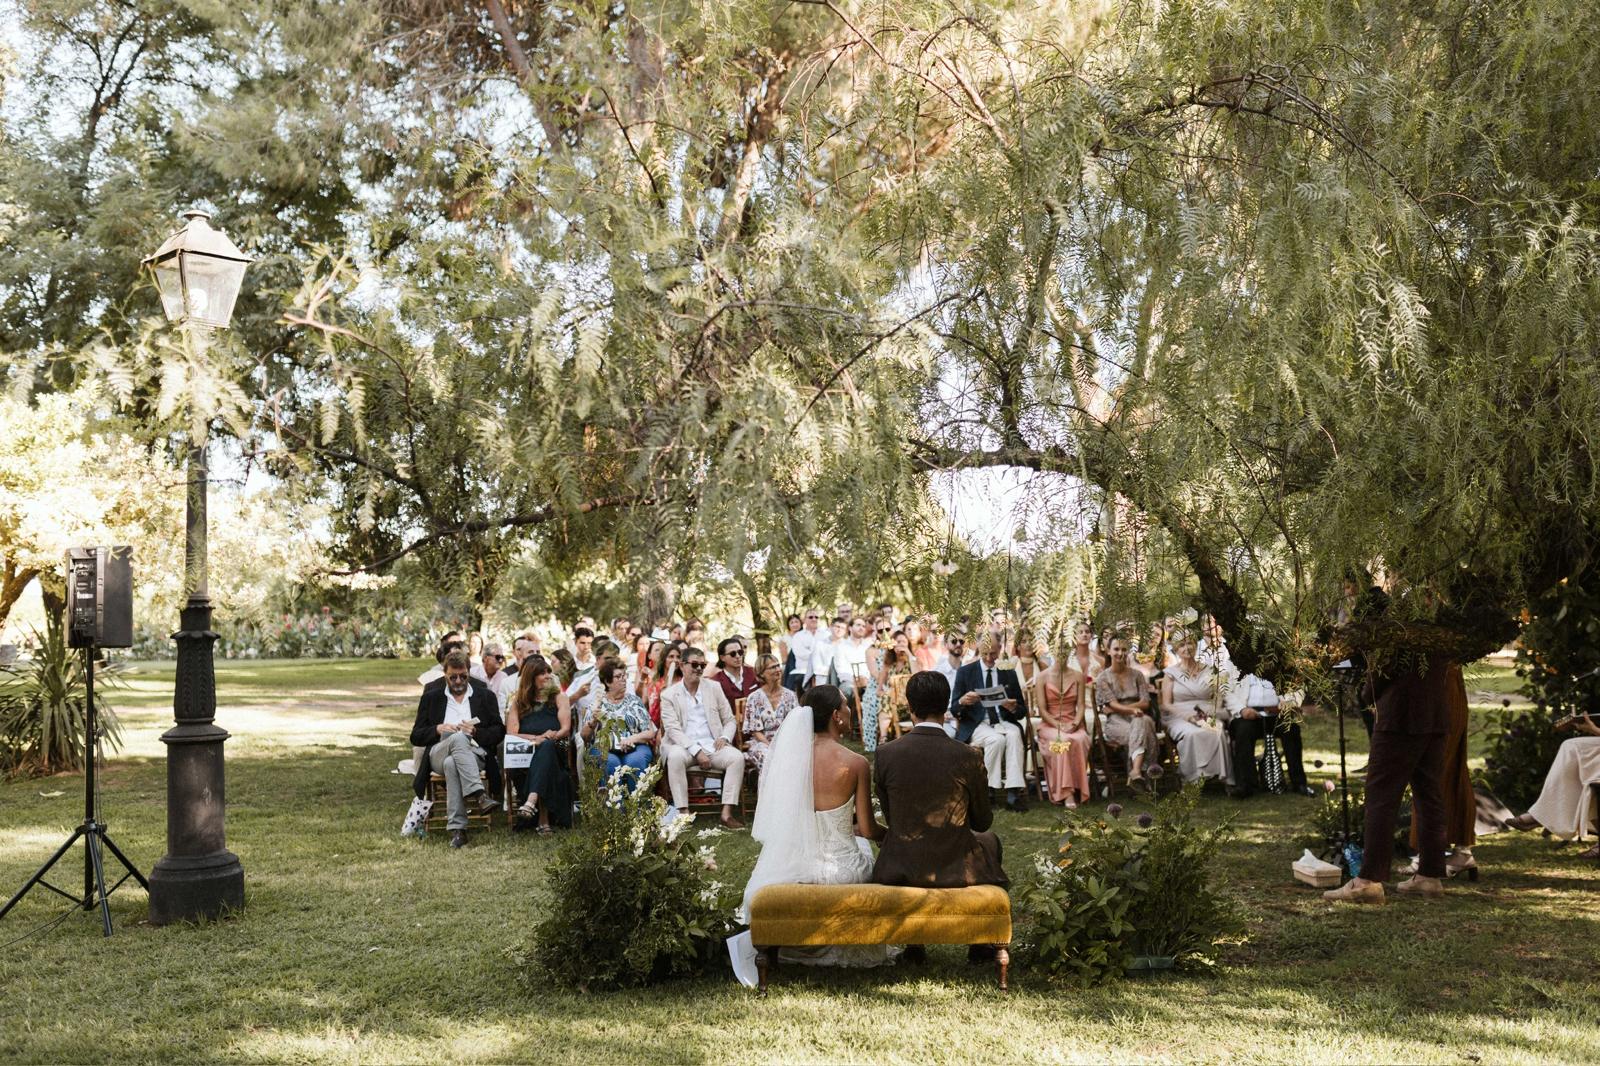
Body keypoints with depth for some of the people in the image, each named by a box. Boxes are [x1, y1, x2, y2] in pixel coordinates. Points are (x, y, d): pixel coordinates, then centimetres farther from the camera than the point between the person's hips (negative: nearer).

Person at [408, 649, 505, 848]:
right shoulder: (430, 698, 19)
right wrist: (438, 729, -5)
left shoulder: (486, 697, 18)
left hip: (475, 755, 0)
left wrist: (476, 732, -7)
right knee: (458, 738, -37)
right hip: (438, 755, 0)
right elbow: (416, 736, 14)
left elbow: (499, 733, 12)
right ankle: (478, 795, -49)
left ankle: (457, 828, -43)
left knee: (451, 763, -37)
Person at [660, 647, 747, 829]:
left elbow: (730, 720, 17)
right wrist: (696, 750, -19)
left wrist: (725, 737, -7)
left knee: (737, 757, -26)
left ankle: (727, 813, -27)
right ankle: (683, 813, -33)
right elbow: (672, 729, -7)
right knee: (675, 756, -36)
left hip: (712, 745, 3)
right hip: (685, 746, -3)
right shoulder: (669, 695, 4)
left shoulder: (714, 688, 15)